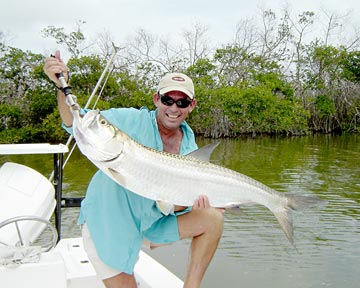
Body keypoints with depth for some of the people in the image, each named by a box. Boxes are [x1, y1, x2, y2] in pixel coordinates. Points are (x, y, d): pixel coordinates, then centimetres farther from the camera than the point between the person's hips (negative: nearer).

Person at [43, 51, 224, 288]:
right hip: (106, 222, -4)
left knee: (213, 218, -5)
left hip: (149, 221, 5)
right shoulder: (132, 121, -17)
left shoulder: (189, 146, -3)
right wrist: (62, 86, -41)